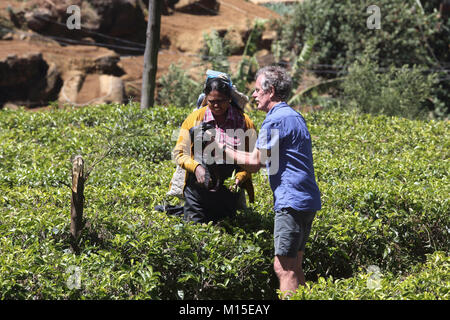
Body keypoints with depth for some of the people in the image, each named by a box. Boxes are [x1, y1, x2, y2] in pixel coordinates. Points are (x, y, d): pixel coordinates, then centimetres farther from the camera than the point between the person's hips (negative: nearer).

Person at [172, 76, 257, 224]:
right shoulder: (195, 118, 0)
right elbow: (179, 152, 2)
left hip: (229, 193, 1)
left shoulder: (244, 121, -1)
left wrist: (240, 176, -14)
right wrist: (195, 167, -16)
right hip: (198, 191, 0)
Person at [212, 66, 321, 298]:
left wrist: (223, 148, 1)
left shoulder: (275, 120, -13)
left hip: (291, 202, -10)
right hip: (307, 201, 10)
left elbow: (254, 163, -11)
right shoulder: (294, 116, 18)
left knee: (284, 268, -8)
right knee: (293, 266, 14)